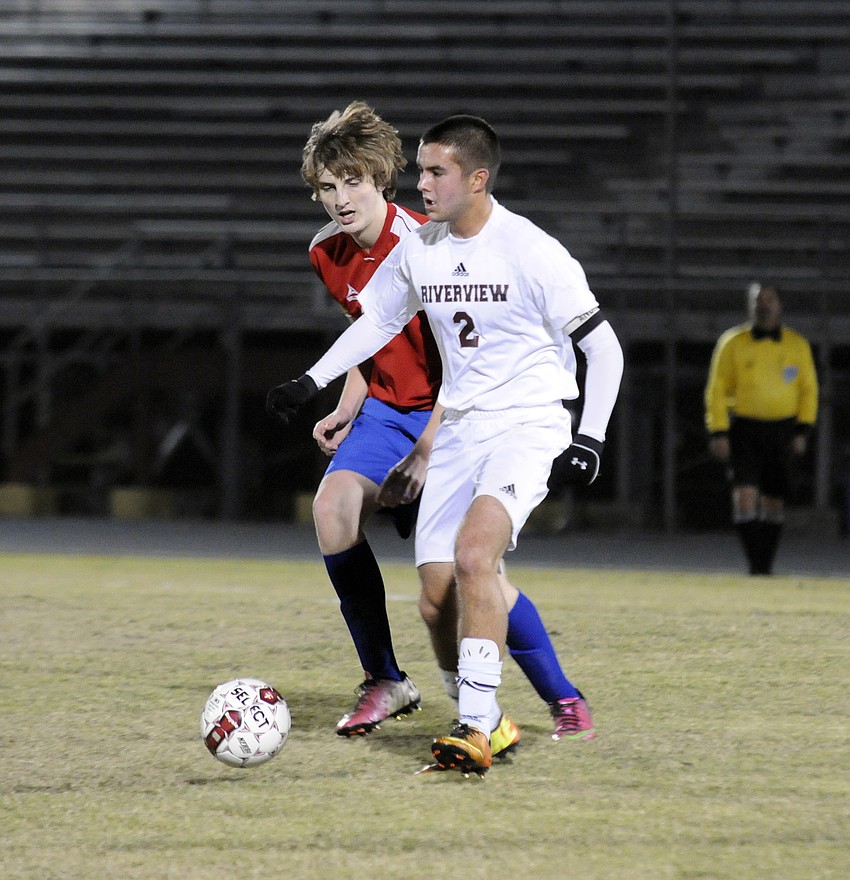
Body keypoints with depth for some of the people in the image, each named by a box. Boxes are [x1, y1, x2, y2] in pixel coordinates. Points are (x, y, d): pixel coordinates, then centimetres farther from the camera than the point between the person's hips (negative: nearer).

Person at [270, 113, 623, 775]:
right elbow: (378, 321, 23)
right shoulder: (418, 249, 4)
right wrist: (311, 383, 15)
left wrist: (592, 436, -11)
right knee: (437, 597, -2)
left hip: (528, 425, -6)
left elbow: (604, 347, -6)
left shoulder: (532, 252, -13)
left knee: (473, 554, -29)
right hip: (458, 432, 6)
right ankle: (480, 724, 16)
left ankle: (475, 730, -30)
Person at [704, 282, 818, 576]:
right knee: (745, 496, -17)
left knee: (774, 502, 6)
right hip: (744, 430, -2)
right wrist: (718, 433, -7)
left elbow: (808, 390, 10)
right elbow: (717, 390, 1)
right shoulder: (732, 343, -1)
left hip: (782, 432, 2)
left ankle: (766, 566, 17)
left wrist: (803, 431, -1)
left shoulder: (797, 345, 4)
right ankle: (755, 563, -16)